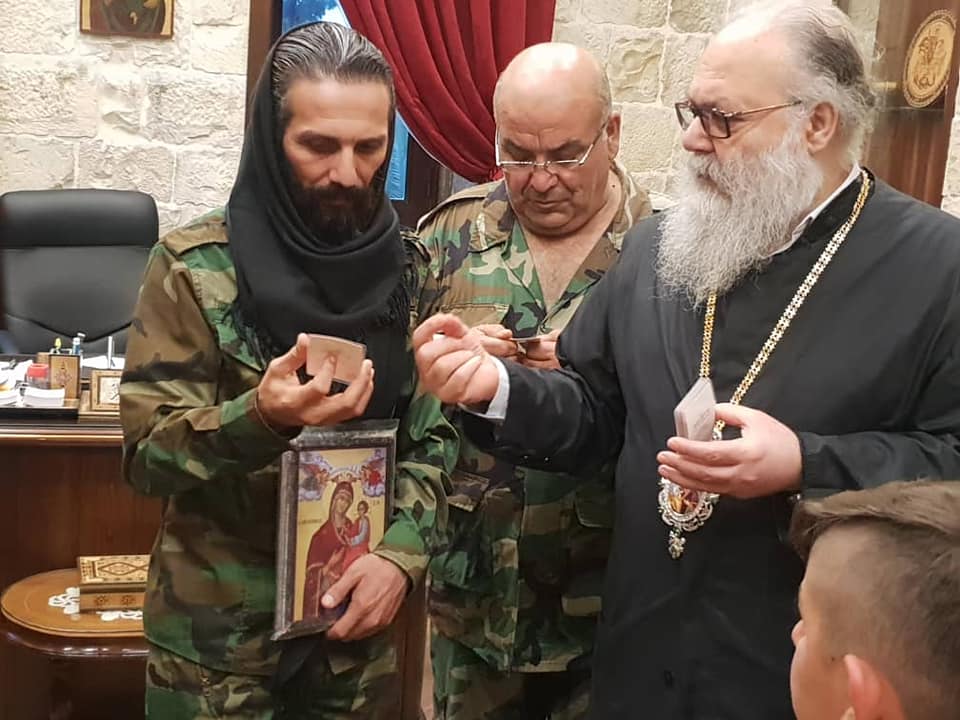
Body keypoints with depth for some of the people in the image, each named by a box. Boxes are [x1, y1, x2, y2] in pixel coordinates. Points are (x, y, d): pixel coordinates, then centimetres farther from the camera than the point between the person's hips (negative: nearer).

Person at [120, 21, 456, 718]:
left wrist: (401, 552, -16)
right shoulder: (195, 267, -11)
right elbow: (146, 451, -13)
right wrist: (259, 418, -31)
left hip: (355, 615, 3)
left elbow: (437, 432, -1)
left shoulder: (410, 266, -2)